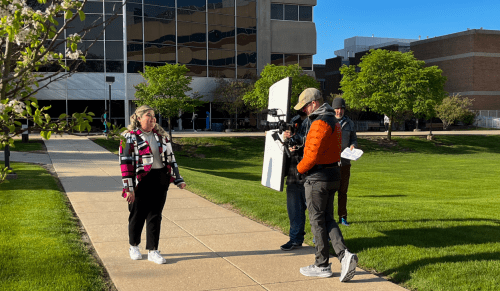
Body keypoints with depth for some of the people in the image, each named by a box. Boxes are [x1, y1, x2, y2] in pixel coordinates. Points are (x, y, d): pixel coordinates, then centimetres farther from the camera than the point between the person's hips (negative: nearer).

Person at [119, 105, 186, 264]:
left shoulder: (160, 135, 11)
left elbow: (170, 157, 15)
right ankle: (134, 246, 29)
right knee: (138, 215, 8)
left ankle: (152, 250, 13)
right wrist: (128, 187, -14)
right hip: (141, 181, -4)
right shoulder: (130, 137, -5)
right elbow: (125, 162, -8)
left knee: (155, 216, 5)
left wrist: (177, 179, 10)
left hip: (160, 181, 4)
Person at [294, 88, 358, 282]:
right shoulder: (333, 121, 14)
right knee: (328, 219, 13)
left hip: (318, 178, -10)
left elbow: (313, 153, -24)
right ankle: (344, 255, -2)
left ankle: (322, 266, 11)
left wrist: (300, 168, -6)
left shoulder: (319, 123, -19)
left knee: (317, 221, 2)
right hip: (333, 176, 10)